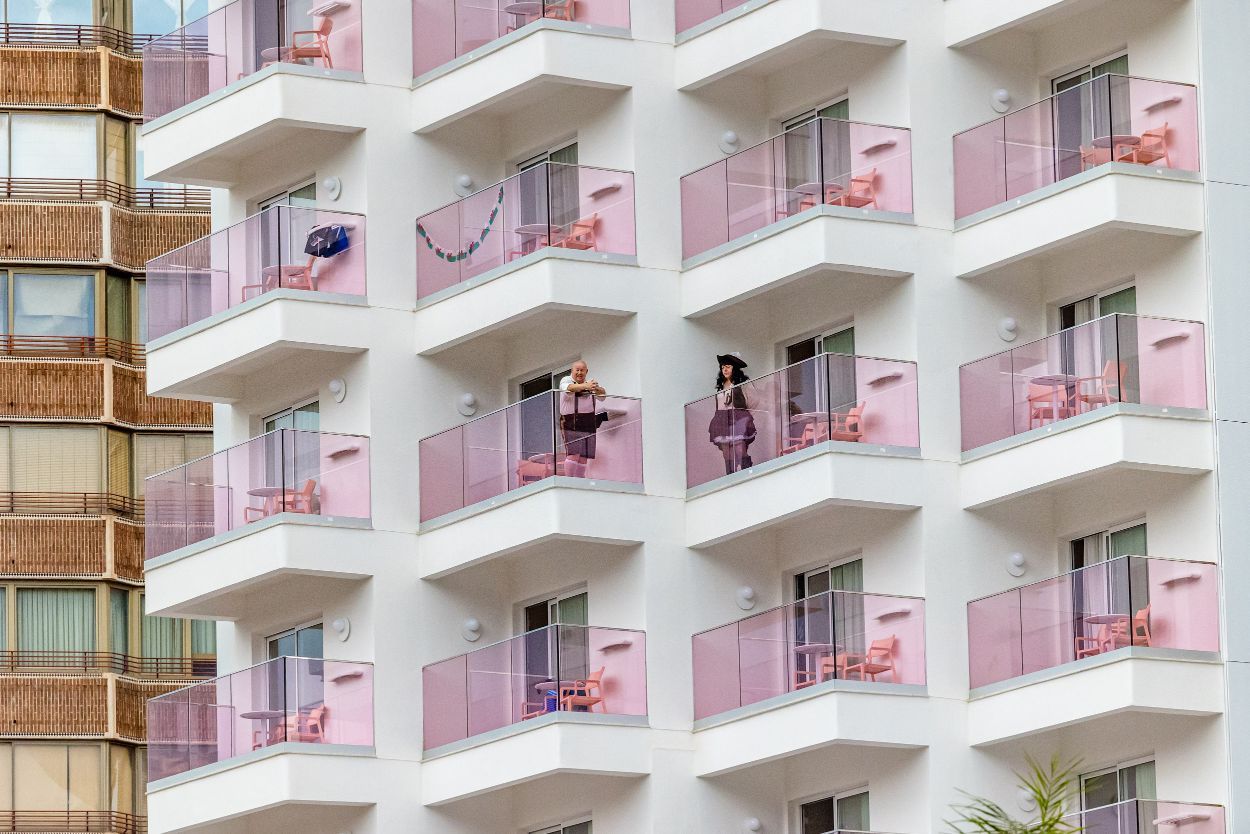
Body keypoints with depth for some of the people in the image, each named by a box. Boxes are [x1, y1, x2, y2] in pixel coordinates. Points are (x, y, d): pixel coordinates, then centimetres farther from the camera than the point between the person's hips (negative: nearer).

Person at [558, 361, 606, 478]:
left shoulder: (590, 382, 13)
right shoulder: (566, 380, 1)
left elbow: (602, 395, -1)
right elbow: (569, 388, -23)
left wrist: (597, 389, -27)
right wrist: (585, 386, -42)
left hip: (588, 425, 5)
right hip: (571, 424, -5)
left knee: (584, 457, 3)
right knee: (573, 454, -15)